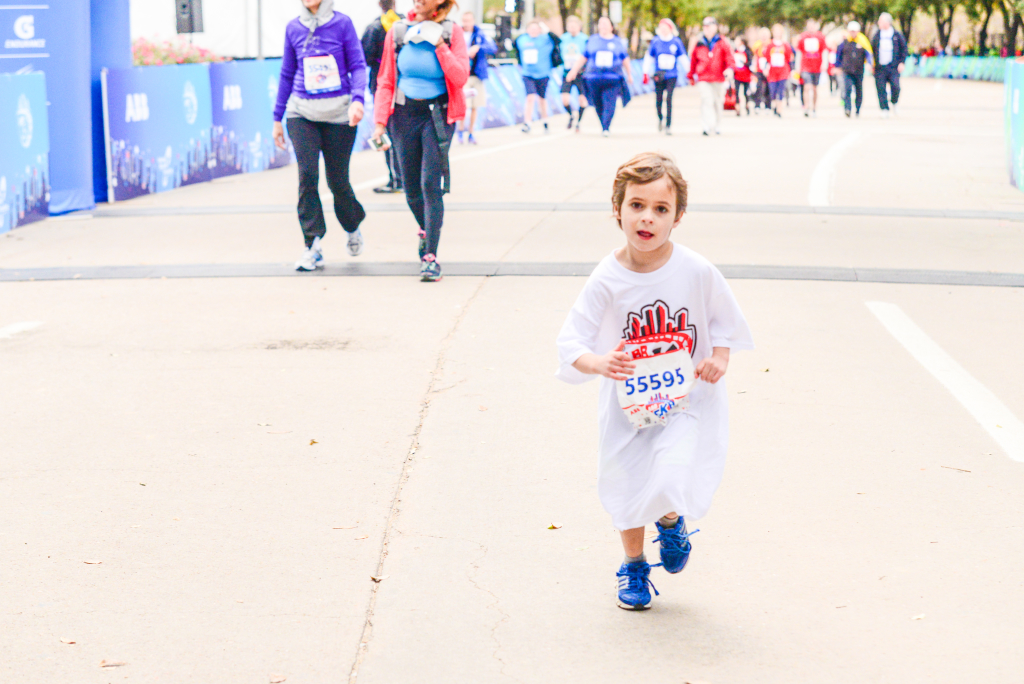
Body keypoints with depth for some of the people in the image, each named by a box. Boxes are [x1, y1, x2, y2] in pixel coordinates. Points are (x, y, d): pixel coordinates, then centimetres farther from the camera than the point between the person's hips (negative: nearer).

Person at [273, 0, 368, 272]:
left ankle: (352, 227, 34)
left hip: (338, 113, -2)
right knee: (307, 174, -13)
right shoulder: (293, 28, 7)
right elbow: (287, 73, 15)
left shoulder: (342, 23, -1)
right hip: (302, 113, 2)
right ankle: (313, 247, -9)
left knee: (337, 180, 4)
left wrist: (357, 98, -20)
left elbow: (358, 66, -2)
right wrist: (277, 117, 16)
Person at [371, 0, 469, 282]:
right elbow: (386, 81, 5)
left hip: (438, 116, -3)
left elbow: (460, 77, -12)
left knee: (431, 184, -12)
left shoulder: (451, 32, -4)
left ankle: (430, 256, -10)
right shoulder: (398, 31, 1)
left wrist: (439, 44, -18)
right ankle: (426, 229, 40)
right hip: (405, 113, 3)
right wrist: (380, 121, -3)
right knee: (411, 188, 9)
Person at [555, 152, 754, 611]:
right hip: (628, 402, 1)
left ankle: (671, 521, 21)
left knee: (670, 481, -18)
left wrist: (719, 356, -13)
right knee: (628, 485, 13)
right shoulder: (607, 281, -17)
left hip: (688, 400, -1)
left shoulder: (697, 272, -15)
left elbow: (725, 318, 3)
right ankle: (633, 566, 39)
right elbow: (570, 340, -16)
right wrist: (597, 363, -35)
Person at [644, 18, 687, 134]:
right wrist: (645, 72, 8)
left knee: (669, 99, -12)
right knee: (658, 100, 5)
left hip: (672, 76, -1)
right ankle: (660, 118, 35)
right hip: (659, 75, 1)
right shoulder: (655, 41, 0)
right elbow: (649, 58, 9)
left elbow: (683, 58, 7)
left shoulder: (676, 42, -1)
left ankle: (668, 125, -7)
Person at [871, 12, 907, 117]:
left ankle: (894, 102, 17)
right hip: (880, 68, 2)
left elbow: (904, 48, 6)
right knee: (881, 88, -3)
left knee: (895, 87, -12)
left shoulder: (897, 35, 1)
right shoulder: (877, 35, 9)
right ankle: (884, 109, 5)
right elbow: (872, 49, 16)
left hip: (893, 67, -2)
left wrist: (901, 62, -2)